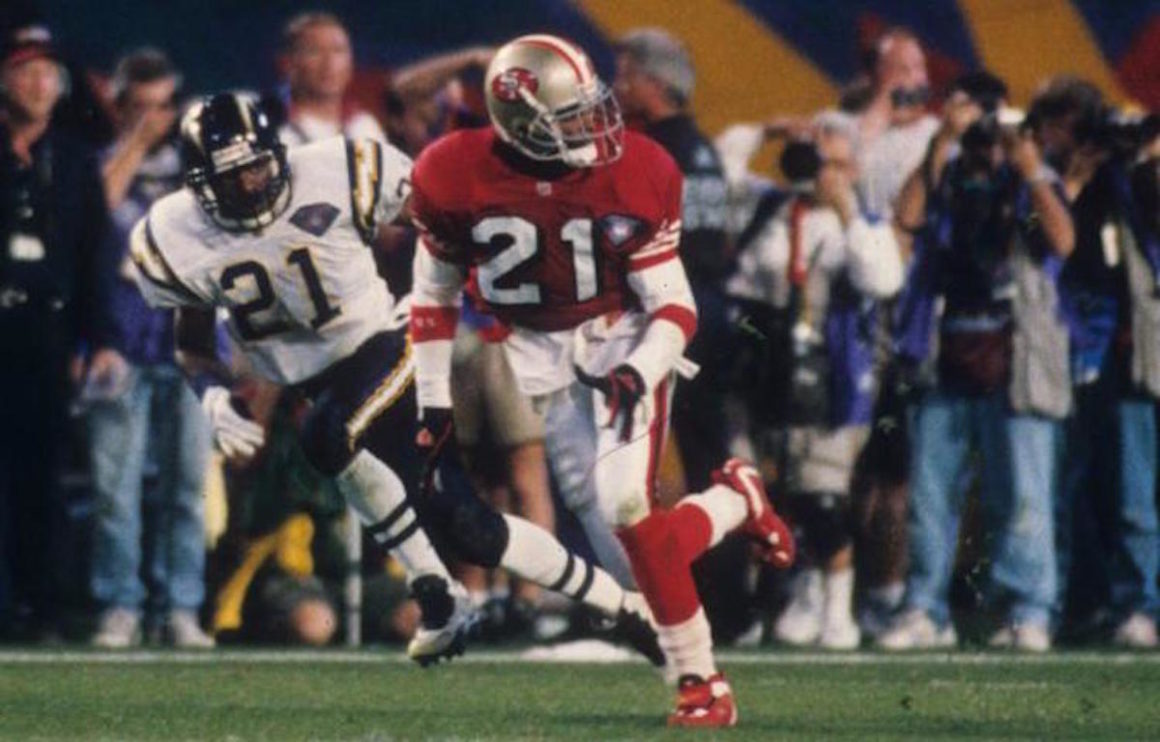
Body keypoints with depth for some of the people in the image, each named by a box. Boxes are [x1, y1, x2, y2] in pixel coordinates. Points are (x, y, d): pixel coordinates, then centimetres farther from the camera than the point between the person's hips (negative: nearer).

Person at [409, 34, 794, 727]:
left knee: (627, 506, -21)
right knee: (614, 517, -8)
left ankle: (701, 680, -8)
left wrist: (639, 372, -28)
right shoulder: (454, 181, -13)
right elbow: (434, 298, 2)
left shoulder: (635, 177, -16)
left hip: (624, 340, -2)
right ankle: (736, 501, 22)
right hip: (540, 352, 2)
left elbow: (675, 307, -10)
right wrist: (435, 399, 0)